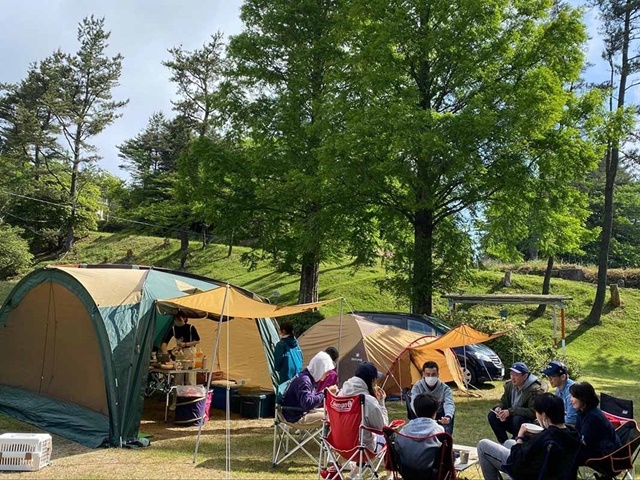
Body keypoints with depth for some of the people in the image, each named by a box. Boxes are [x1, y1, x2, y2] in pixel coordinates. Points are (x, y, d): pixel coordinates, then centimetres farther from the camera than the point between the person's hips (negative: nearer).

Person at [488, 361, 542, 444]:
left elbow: (533, 412, -27)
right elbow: (503, 402, 12)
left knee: (517, 419, -36)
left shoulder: (534, 389, -20)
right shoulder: (509, 385, 0)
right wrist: (499, 408, -14)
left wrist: (511, 411, -32)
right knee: (492, 415, -13)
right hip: (512, 419, 6)